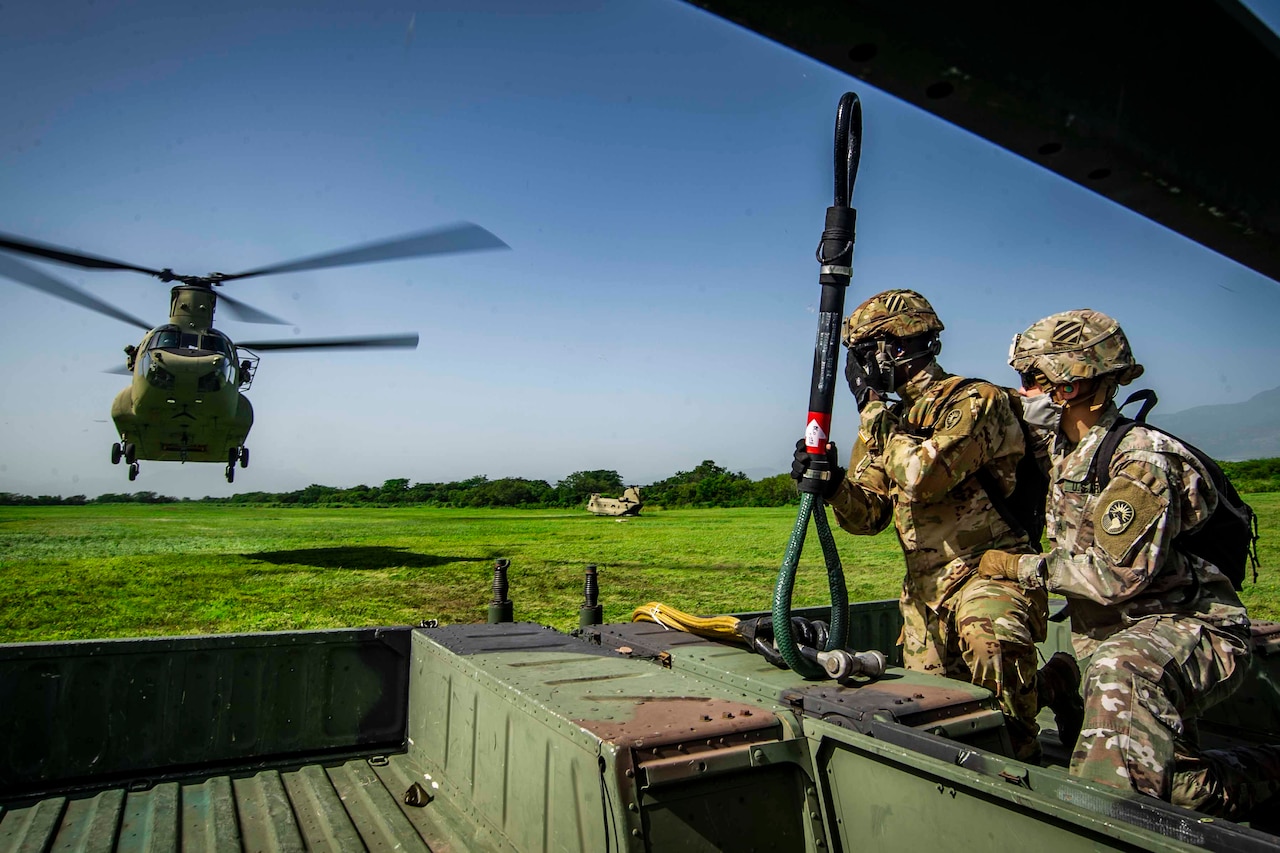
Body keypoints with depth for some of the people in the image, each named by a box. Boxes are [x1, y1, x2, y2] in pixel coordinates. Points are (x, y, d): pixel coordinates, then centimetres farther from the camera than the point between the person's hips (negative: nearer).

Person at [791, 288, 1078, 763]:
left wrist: (872, 408, -14)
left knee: (989, 641, -37)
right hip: (925, 588, 8)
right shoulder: (893, 420, 11)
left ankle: (1019, 757, -10)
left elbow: (923, 477, -27)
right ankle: (1045, 686, 31)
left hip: (988, 570, -7)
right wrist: (831, 482, -14)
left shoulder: (975, 401, -11)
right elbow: (867, 515, 7)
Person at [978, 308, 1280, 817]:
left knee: (1121, 669, -39)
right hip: (1113, 633, 8)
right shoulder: (1064, 449, 5)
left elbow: (1116, 574, -27)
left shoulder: (1141, 459, -21)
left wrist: (1022, 567, -16)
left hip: (1187, 627, -8)